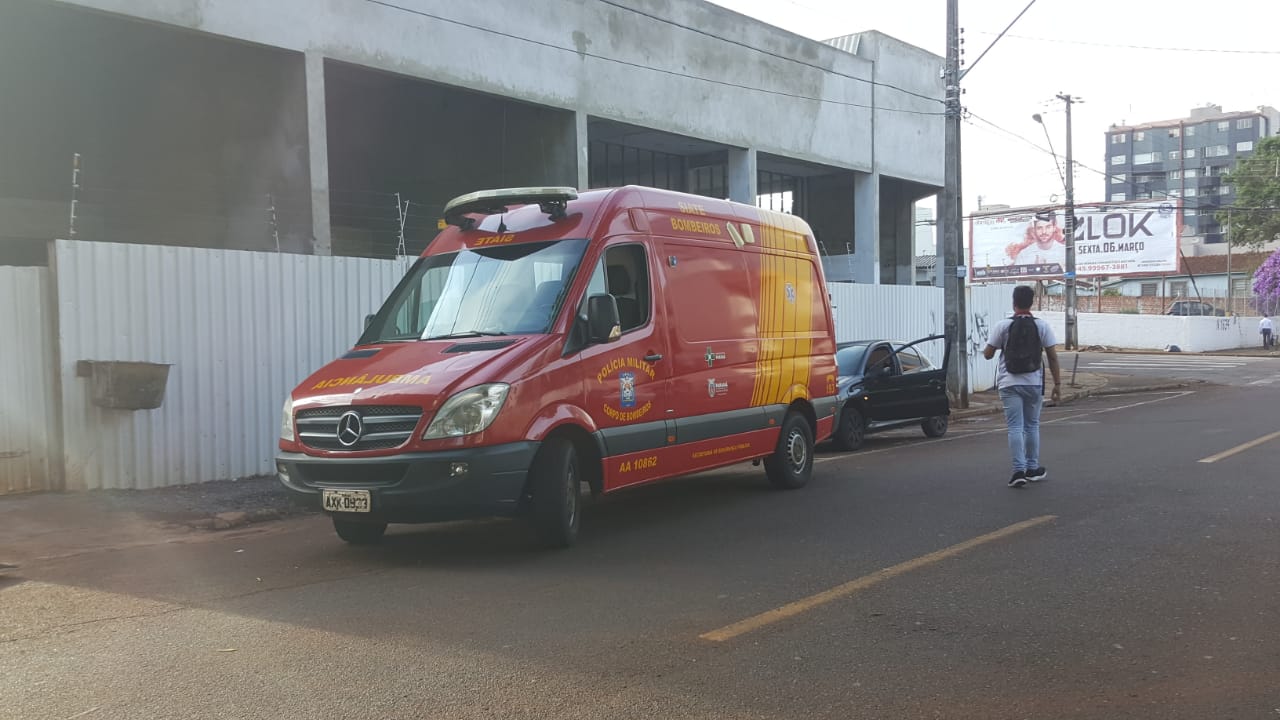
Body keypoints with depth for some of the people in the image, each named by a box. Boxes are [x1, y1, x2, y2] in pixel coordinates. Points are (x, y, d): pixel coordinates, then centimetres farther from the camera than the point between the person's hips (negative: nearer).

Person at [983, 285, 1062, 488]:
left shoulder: (1002, 326, -6)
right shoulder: (1042, 326, -1)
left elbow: (988, 354, -3)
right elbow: (1052, 357, -2)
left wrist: (985, 350, 21)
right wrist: (1057, 384, 3)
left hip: (1009, 384, -2)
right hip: (1034, 383, 2)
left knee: (1015, 427, -2)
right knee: (1032, 426, 15)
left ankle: (1019, 471, -11)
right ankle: (1033, 469, 22)